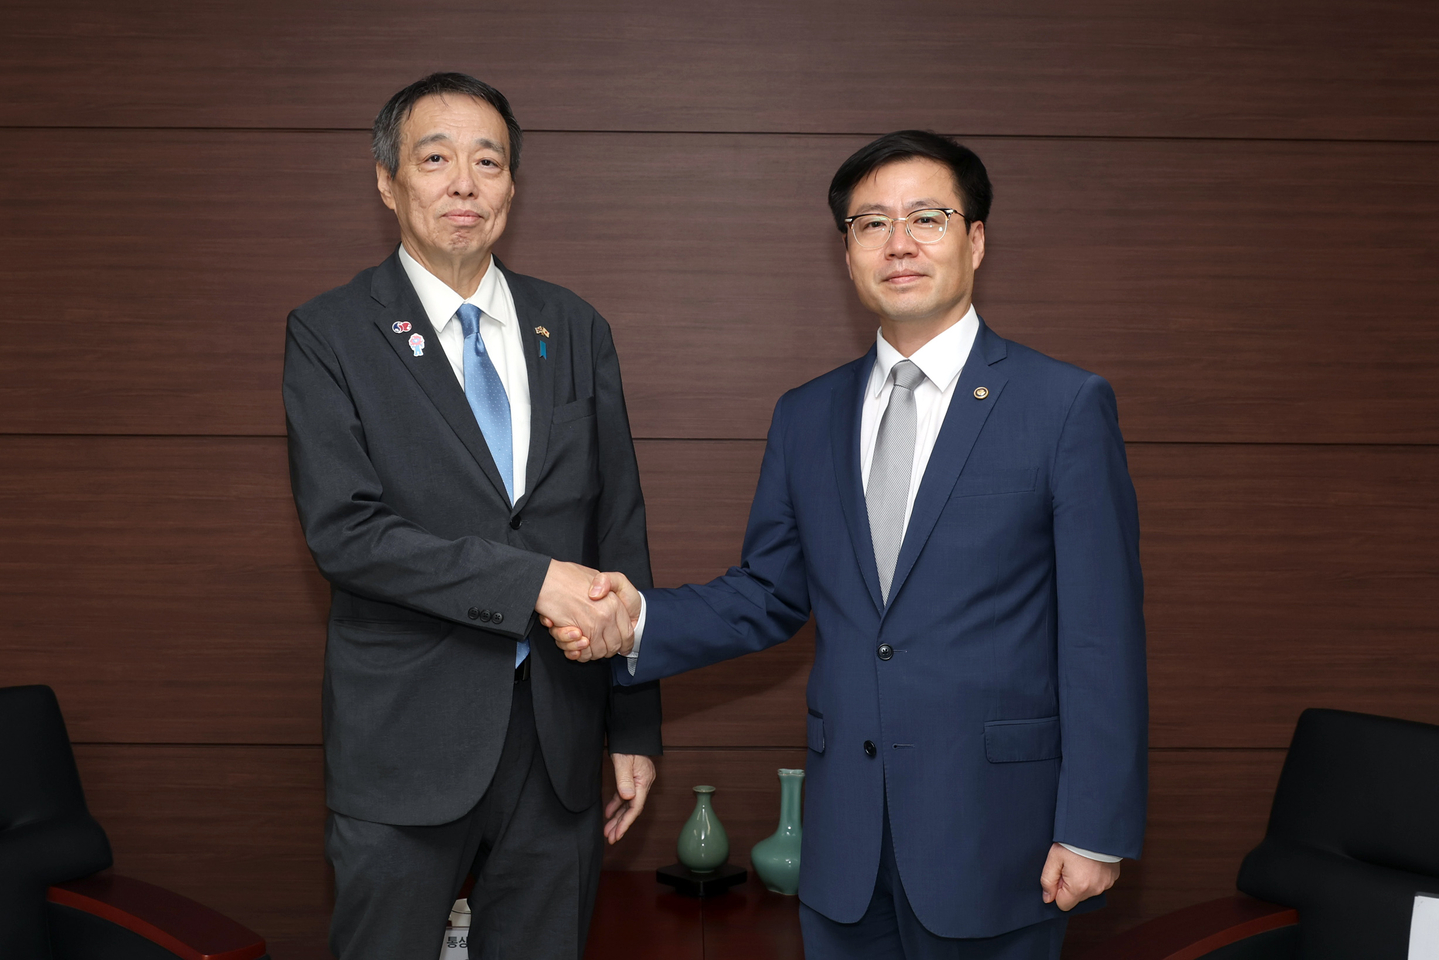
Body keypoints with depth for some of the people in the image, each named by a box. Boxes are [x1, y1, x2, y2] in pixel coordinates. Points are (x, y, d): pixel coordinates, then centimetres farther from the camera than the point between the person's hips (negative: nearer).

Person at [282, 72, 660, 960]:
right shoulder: (331, 335, -3)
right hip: (407, 741, -3)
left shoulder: (575, 329, 6)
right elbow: (344, 529, -14)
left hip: (560, 730, 3)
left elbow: (620, 530, 7)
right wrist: (532, 579, -21)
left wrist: (636, 726, 6)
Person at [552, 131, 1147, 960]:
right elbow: (770, 595, 11)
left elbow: (1103, 636, -9)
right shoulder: (807, 418, 8)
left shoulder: (1066, 407, -6)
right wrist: (642, 623, -7)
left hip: (995, 833, -4)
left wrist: (1095, 832, -11)